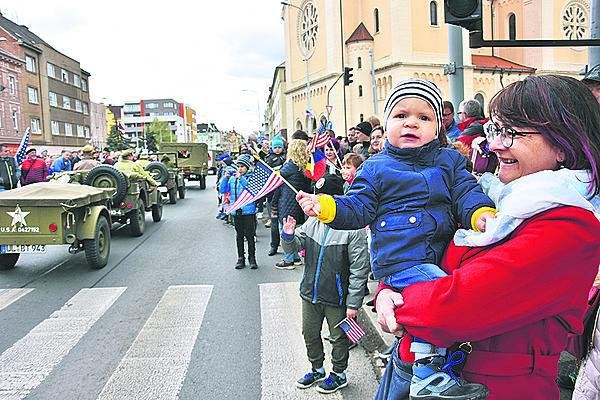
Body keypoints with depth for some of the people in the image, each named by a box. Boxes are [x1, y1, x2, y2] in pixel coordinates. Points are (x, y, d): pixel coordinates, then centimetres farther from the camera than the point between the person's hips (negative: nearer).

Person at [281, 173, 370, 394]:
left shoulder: (353, 228, -19)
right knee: (310, 334, 21)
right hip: (310, 293, 6)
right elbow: (293, 247, 6)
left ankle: (339, 374, 36)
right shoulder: (313, 222, -2)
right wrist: (289, 235, -17)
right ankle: (317, 369, 43)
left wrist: (353, 303, -16)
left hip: (336, 298, -6)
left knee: (339, 338, 14)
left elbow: (359, 270, -17)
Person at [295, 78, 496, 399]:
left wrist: (481, 213, -18)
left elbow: (467, 192, 4)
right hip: (401, 259, -6)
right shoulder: (376, 168, 4)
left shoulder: (450, 161, 13)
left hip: (442, 255, 6)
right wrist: (325, 206, -17)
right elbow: (357, 208, 0)